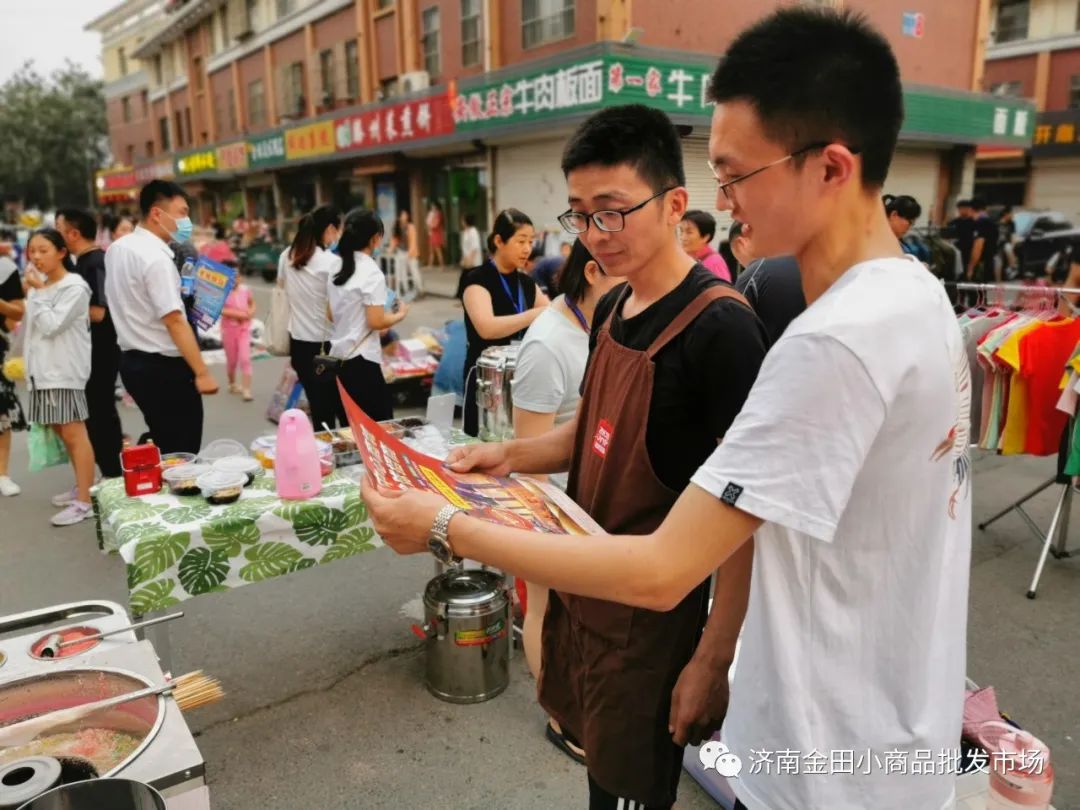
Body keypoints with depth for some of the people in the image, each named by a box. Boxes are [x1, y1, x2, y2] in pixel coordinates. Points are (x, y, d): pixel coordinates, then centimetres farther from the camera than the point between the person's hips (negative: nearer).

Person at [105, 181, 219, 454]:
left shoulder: (117, 248, 9)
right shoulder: (156, 257, -19)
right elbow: (174, 321, -25)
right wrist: (202, 372, -24)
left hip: (132, 359, 9)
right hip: (164, 366, -9)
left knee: (162, 445, 20)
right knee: (182, 454, 0)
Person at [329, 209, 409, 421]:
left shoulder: (337, 269, 9)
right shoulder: (371, 272, -13)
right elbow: (376, 322, -16)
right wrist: (400, 314, 0)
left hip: (338, 357, 8)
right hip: (361, 361, -8)